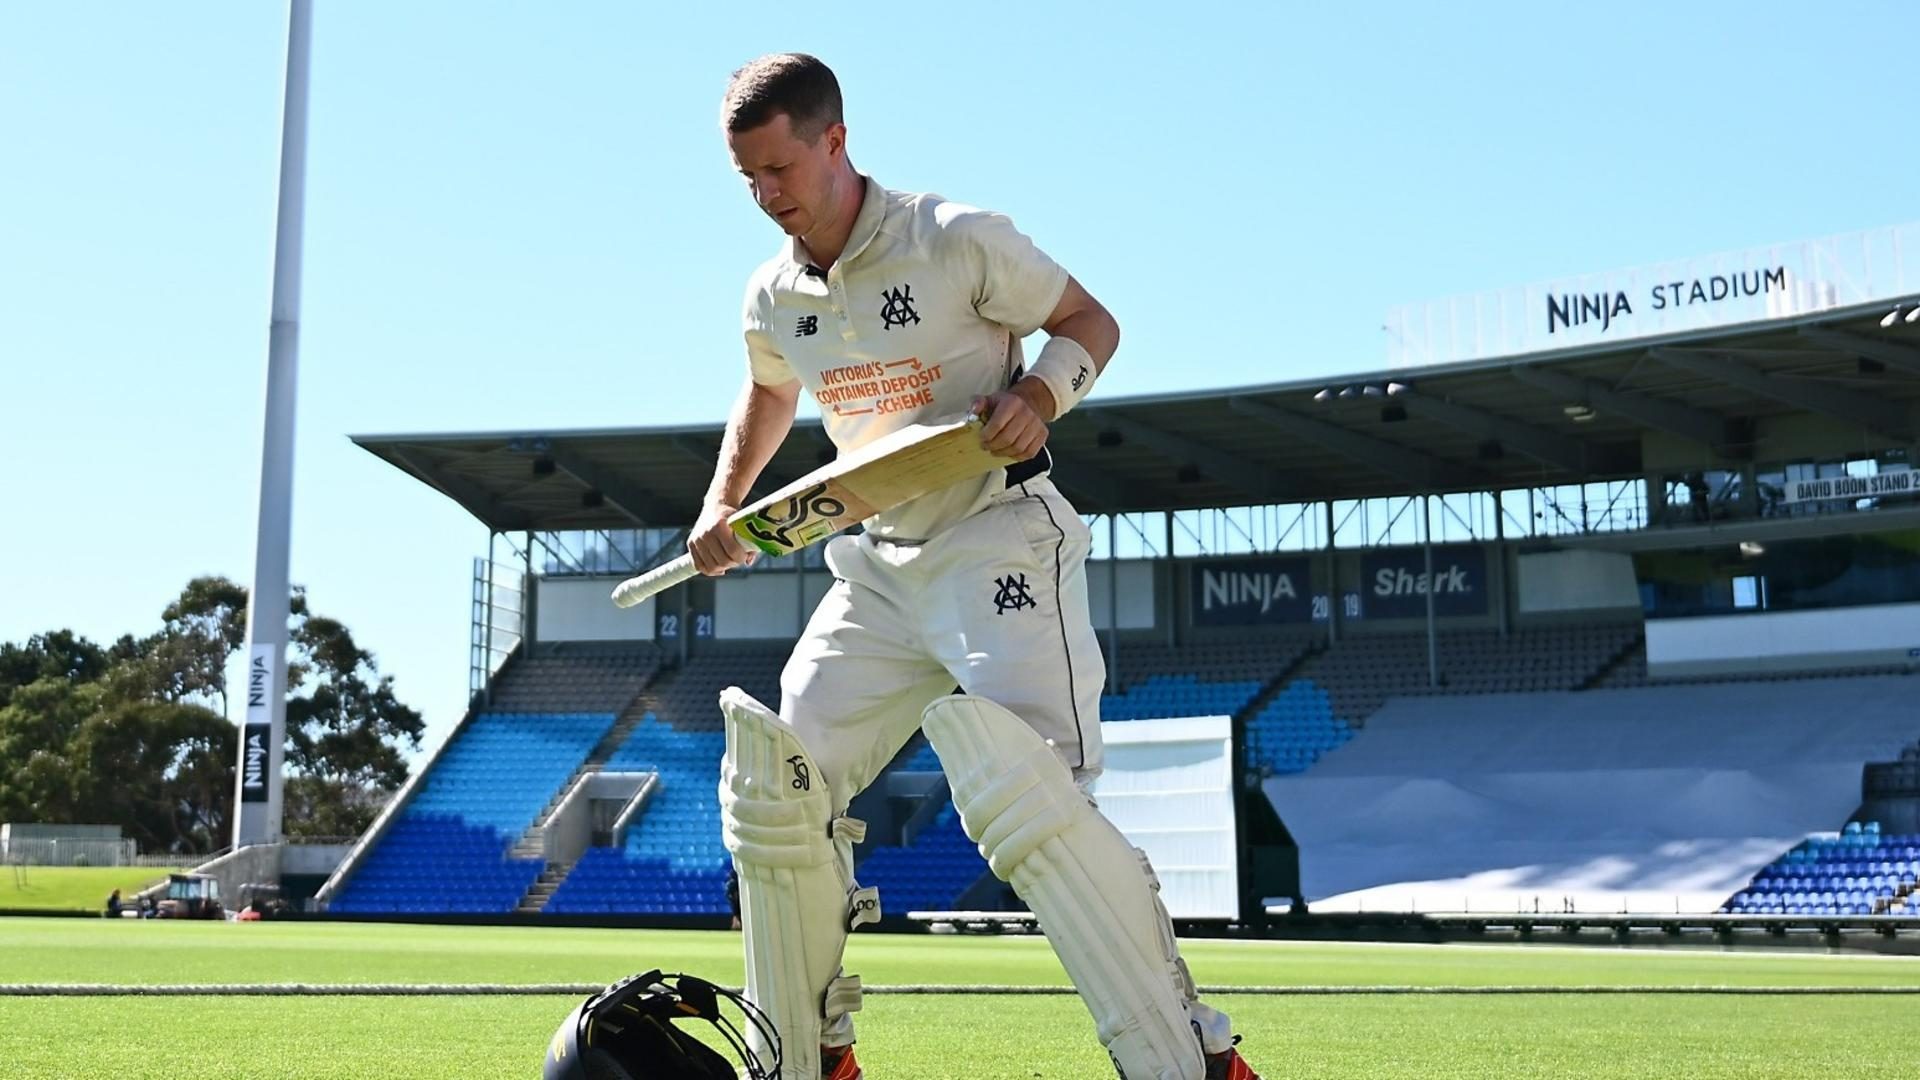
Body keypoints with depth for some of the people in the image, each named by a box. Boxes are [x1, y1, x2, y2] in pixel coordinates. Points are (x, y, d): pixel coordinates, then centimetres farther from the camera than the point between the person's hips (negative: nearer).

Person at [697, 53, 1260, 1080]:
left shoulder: (959, 240, -11)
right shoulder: (772, 298, 7)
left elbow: (1091, 321, -1)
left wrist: (1039, 392, -22)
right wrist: (722, 505, 17)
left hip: (1001, 543, -7)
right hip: (879, 565, 7)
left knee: (1028, 793, -25)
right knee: (773, 784, 1)